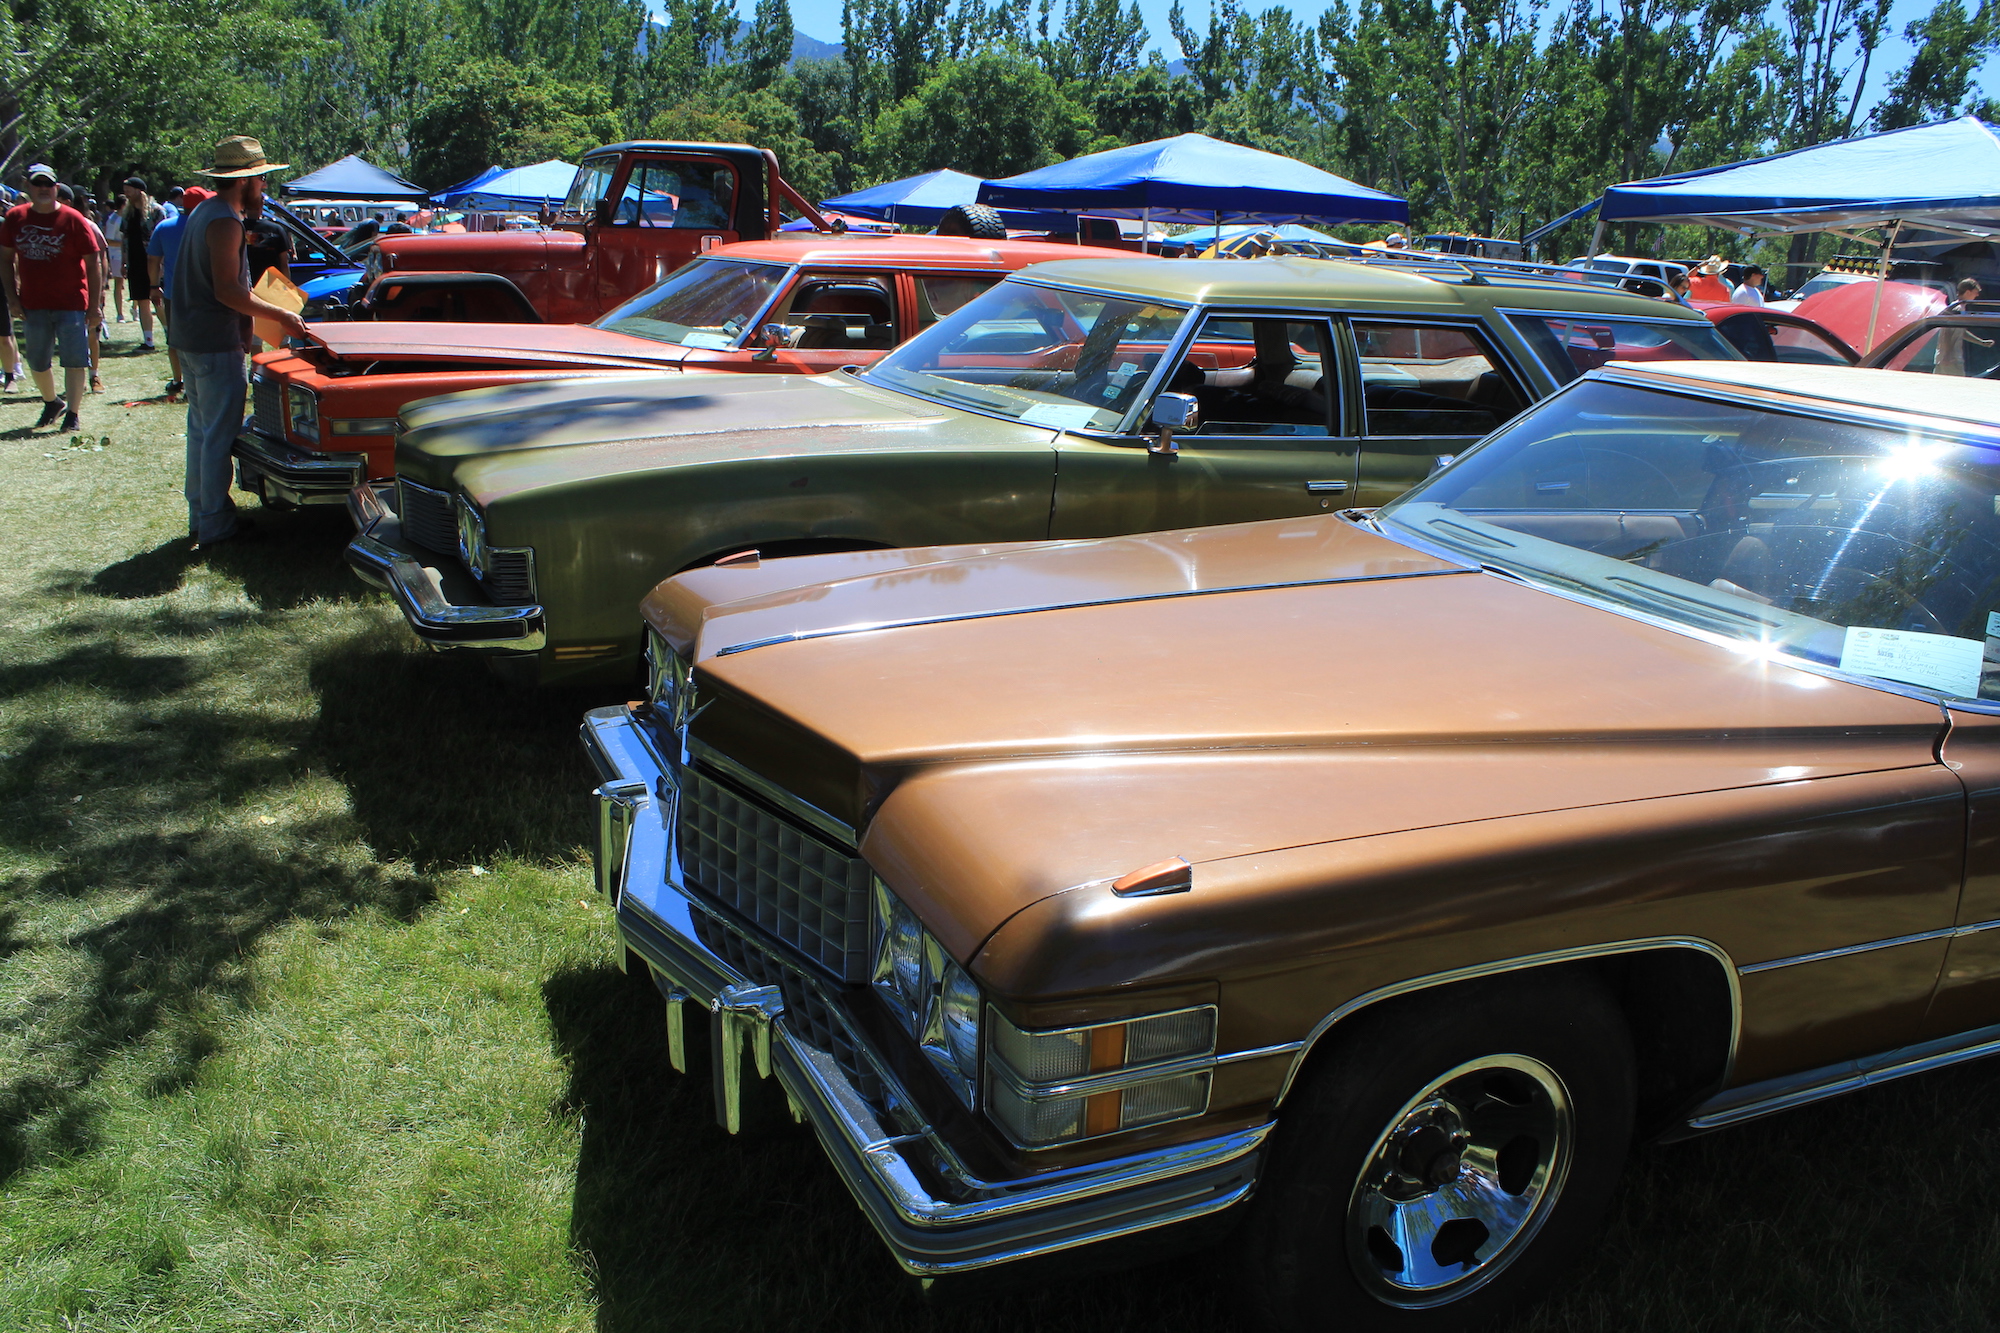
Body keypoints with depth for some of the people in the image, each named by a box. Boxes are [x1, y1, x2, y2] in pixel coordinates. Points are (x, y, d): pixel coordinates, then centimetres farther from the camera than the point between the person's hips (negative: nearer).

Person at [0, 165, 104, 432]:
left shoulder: (73, 220, -7)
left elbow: (94, 262, -7)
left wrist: (94, 304, -11)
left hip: (71, 304, -4)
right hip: (33, 305, 4)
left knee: (75, 361, -4)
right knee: (37, 362, 13)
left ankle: (72, 413, 6)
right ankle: (51, 402, 36)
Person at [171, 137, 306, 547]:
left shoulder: (205, 211, 14)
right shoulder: (226, 222, -18)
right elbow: (227, 290, -22)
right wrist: (280, 317, -18)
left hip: (189, 338, 10)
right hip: (216, 344, -10)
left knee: (201, 429, 17)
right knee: (219, 435, -4)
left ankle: (200, 513, 25)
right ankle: (215, 525, 0)